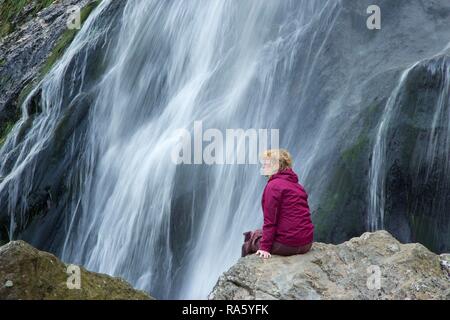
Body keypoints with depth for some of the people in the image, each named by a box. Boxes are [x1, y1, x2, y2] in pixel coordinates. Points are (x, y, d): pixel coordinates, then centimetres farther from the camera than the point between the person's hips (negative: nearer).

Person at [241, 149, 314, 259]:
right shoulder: (297, 185, 13)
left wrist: (265, 247, -10)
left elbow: (270, 220, -14)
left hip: (287, 245, -8)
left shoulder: (273, 185, -12)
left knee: (254, 236, 16)